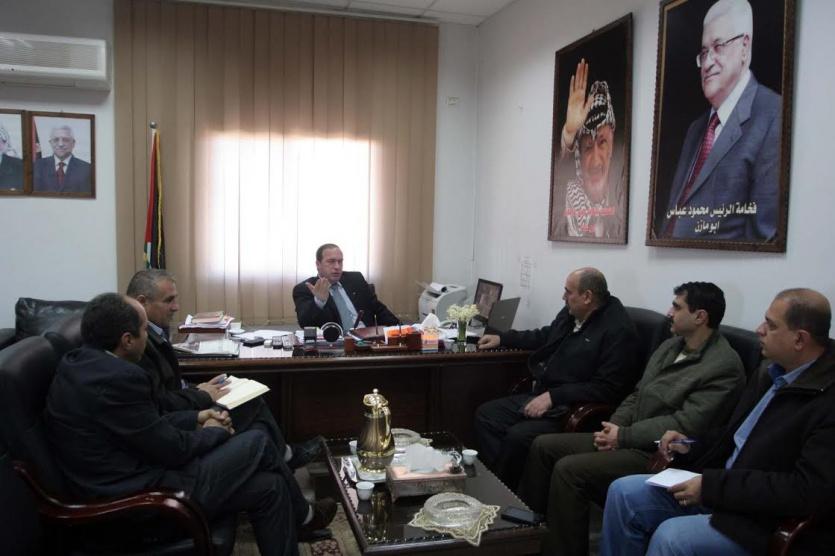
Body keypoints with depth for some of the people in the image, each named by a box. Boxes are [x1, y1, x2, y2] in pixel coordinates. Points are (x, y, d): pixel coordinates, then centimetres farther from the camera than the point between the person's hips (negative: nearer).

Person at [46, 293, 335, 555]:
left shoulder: (81, 363, 5)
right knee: (257, 443, 1)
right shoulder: (118, 377, -27)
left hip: (124, 482, 9)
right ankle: (301, 513, 27)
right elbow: (173, 450, -20)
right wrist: (213, 432, 0)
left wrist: (196, 418, 8)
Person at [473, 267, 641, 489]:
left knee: (518, 436, -28)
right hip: (541, 395, 9)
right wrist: (502, 338, 27)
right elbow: (545, 336, 29)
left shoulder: (618, 330, -16)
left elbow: (606, 389, -21)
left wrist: (553, 396, -23)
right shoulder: (571, 313, 9)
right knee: (485, 414, -3)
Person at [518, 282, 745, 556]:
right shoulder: (671, 346, 13)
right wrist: (613, 426, -2)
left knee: (568, 470, -24)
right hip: (627, 438, 9)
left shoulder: (724, 366, -15)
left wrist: (623, 436, -16)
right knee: (543, 446, 1)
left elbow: (685, 424, -22)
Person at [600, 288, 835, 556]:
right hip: (723, 489, 8)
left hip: (772, 521, -8)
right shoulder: (773, 369, 7)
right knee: (624, 492, -3)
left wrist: (712, 486, -24)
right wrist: (692, 446, 2)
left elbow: (811, 490, -27)